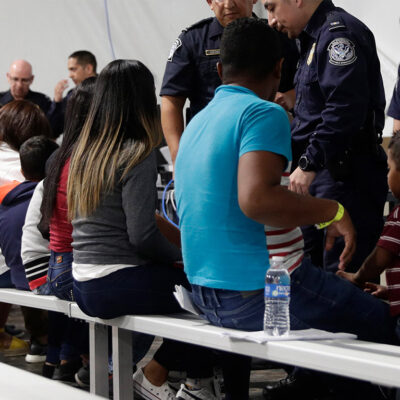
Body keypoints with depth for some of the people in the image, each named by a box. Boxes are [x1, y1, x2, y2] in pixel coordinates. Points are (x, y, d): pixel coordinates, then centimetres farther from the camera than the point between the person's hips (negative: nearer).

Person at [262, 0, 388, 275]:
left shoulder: (340, 32, -13)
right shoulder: (314, 38, 20)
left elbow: (344, 109, -24)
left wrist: (308, 163, -24)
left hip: (346, 175, -11)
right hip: (319, 179, 11)